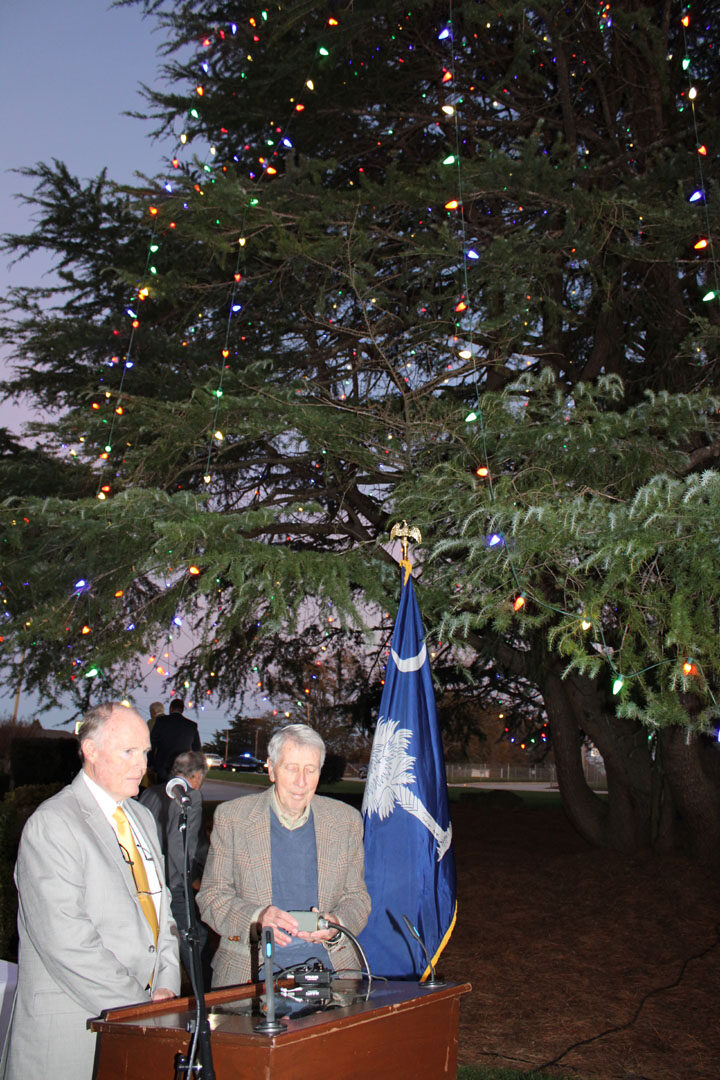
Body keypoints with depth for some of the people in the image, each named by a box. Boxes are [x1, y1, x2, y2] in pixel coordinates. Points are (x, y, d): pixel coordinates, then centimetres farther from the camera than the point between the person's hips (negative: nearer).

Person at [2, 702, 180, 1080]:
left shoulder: (141, 818, 13)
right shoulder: (50, 825, -13)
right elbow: (65, 941, -19)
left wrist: (167, 986, 0)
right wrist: (140, 1005, -17)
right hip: (72, 1026, -6)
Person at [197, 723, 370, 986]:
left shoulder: (347, 820, 9)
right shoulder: (231, 817, 4)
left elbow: (357, 898, 14)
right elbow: (211, 896, 4)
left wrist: (337, 926, -9)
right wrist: (257, 917, -16)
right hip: (251, 969, -1)